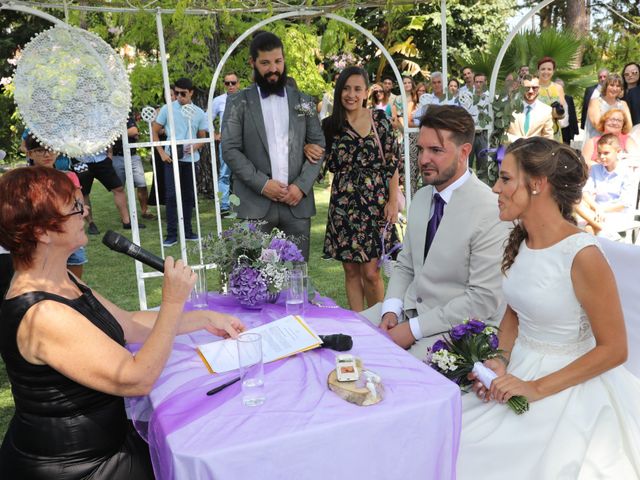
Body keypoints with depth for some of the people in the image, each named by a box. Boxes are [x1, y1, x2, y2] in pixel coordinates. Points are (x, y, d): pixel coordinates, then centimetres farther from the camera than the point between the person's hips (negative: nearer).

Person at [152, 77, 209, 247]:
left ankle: (187, 231, 21)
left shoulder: (199, 113, 4)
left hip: (190, 159, 2)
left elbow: (203, 137, 11)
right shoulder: (167, 109, -1)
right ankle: (171, 234, 1)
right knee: (171, 195, -4)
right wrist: (161, 152, -5)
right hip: (172, 158, -2)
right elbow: (154, 131, 5)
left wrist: (196, 146, -11)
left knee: (189, 195, 9)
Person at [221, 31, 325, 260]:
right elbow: (230, 149, -2)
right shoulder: (239, 103, 4)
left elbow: (319, 145, 9)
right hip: (255, 204, -2)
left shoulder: (304, 101, 12)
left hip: (298, 203, 3)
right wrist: (262, 184, -12)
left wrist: (302, 185, -6)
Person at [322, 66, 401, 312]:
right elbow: (327, 164, 11)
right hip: (343, 205, 2)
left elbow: (392, 163, 0)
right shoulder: (330, 125, 5)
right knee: (351, 271, 8)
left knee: (371, 273, -3)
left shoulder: (379, 120, 0)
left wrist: (393, 200, -6)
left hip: (375, 205, -2)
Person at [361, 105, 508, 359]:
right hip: (410, 308, 7)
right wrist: (391, 310, -6)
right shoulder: (421, 198, 7)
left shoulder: (490, 211, -19)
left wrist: (413, 329, -19)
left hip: (456, 328, -7)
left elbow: (484, 299, -20)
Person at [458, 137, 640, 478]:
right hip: (519, 371, 6)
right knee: (457, 446, -2)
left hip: (567, 386, -6)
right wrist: (500, 360, -5)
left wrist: (537, 389, -18)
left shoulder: (582, 255, -23)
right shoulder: (519, 240, 0)